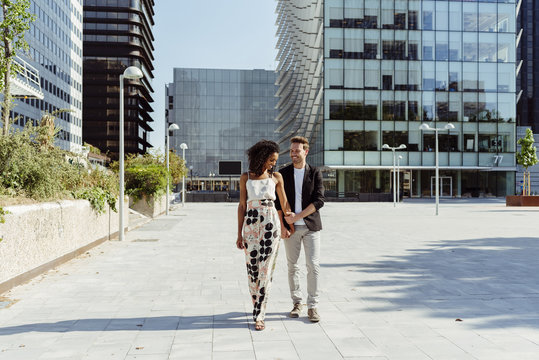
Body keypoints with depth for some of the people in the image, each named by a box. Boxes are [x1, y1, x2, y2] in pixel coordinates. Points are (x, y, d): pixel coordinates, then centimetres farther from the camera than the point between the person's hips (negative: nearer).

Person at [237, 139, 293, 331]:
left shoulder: (276, 177, 6)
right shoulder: (245, 177, 5)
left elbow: (284, 203, 13)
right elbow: (242, 206, 4)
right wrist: (239, 234, 1)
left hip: (271, 225, -1)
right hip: (250, 226, 1)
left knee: (265, 270, -5)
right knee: (252, 268, 4)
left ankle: (259, 315, 1)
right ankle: (258, 305, 26)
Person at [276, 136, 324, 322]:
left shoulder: (315, 173, 1)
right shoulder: (283, 173, 5)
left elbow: (319, 201, -7)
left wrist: (296, 217, -13)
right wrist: (283, 225, -7)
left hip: (311, 226, -1)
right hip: (291, 228, 1)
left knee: (313, 265, -3)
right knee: (292, 266, 6)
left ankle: (312, 306, 6)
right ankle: (297, 302, 21)